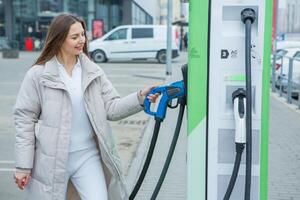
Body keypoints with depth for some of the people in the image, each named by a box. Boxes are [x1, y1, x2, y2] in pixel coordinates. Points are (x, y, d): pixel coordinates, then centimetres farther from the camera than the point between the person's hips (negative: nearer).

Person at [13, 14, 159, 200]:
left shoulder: (93, 72, 3)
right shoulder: (38, 75, -7)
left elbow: (111, 108, 1)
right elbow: (25, 119, -5)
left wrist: (140, 98, -17)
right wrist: (23, 165, -7)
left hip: (88, 155, 2)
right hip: (51, 159, -2)